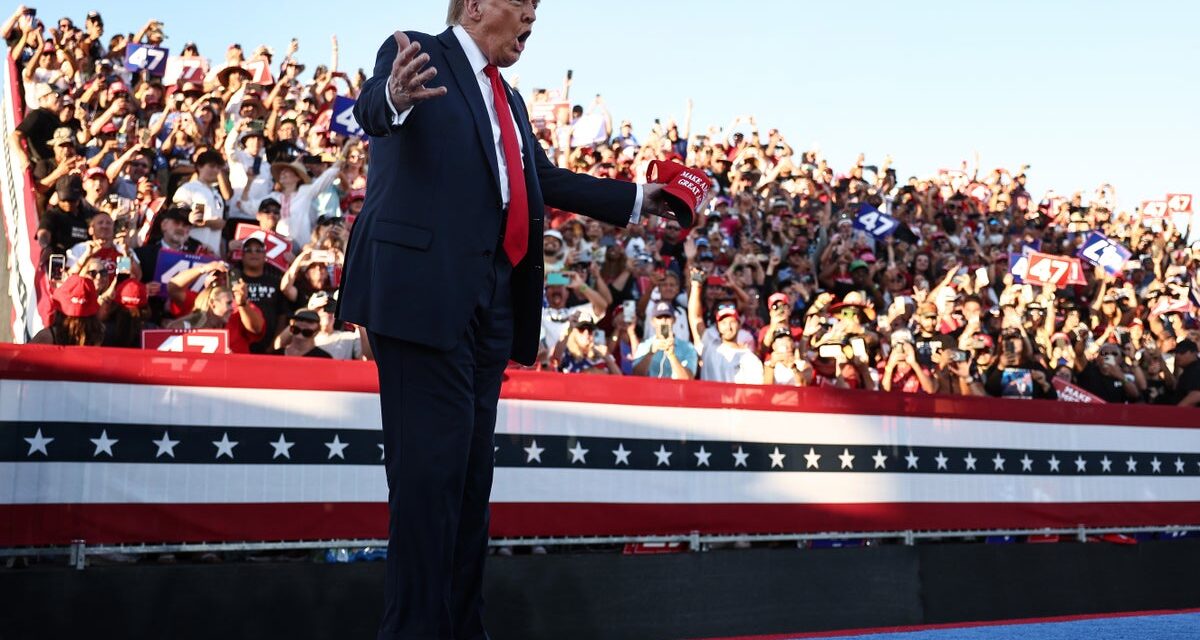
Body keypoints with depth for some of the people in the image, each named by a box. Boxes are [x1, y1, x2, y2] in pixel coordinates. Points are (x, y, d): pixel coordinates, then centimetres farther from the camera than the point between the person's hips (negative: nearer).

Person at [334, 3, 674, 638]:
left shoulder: (508, 99, 24)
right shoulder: (417, 55, 0)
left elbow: (548, 179, 29)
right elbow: (371, 107, -20)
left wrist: (637, 200, 29)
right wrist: (394, 97, -44)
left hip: (491, 301, 8)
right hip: (425, 289, -8)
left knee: (472, 468, 11)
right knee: (431, 464, -10)